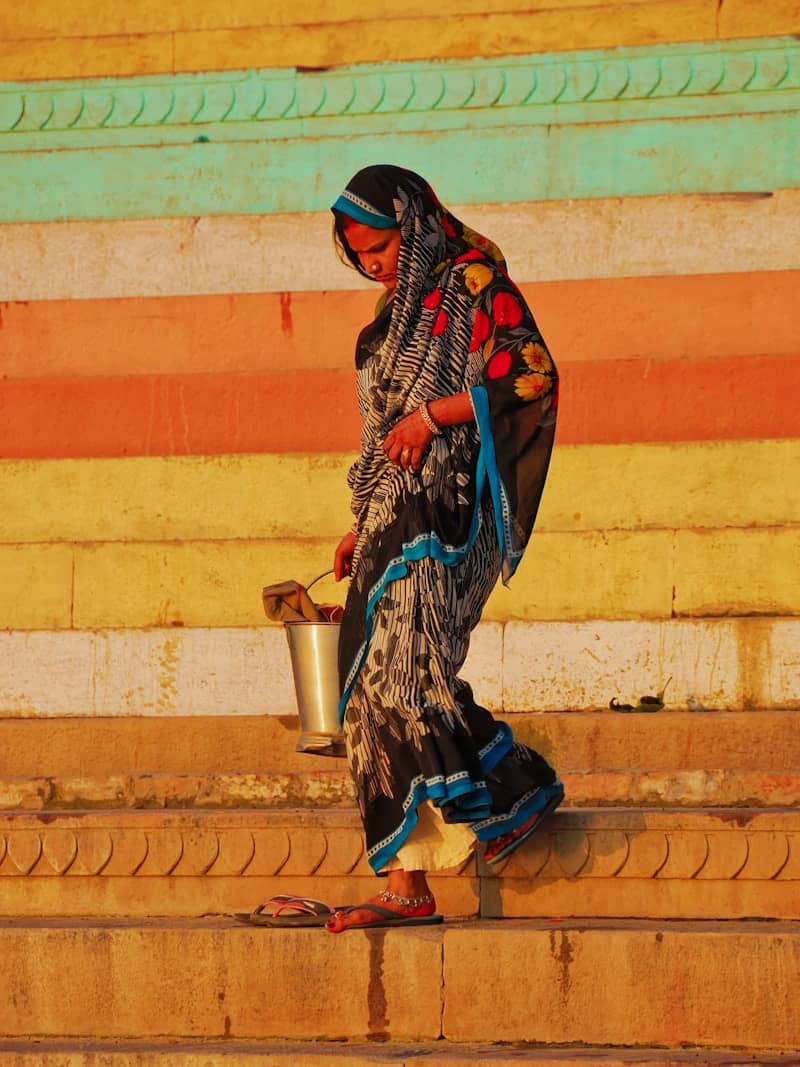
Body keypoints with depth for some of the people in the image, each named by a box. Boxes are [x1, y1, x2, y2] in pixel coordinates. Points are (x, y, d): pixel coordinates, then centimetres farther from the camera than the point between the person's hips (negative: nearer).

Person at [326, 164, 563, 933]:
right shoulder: (400, 308, 22)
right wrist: (363, 526, 22)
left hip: (446, 509, -8)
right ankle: (406, 887, -4)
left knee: (403, 665, -21)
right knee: (373, 684, -1)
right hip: (395, 518, 8)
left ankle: (517, 786, -2)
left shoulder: (472, 281, -3)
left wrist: (433, 413, -17)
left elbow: (535, 374, -16)